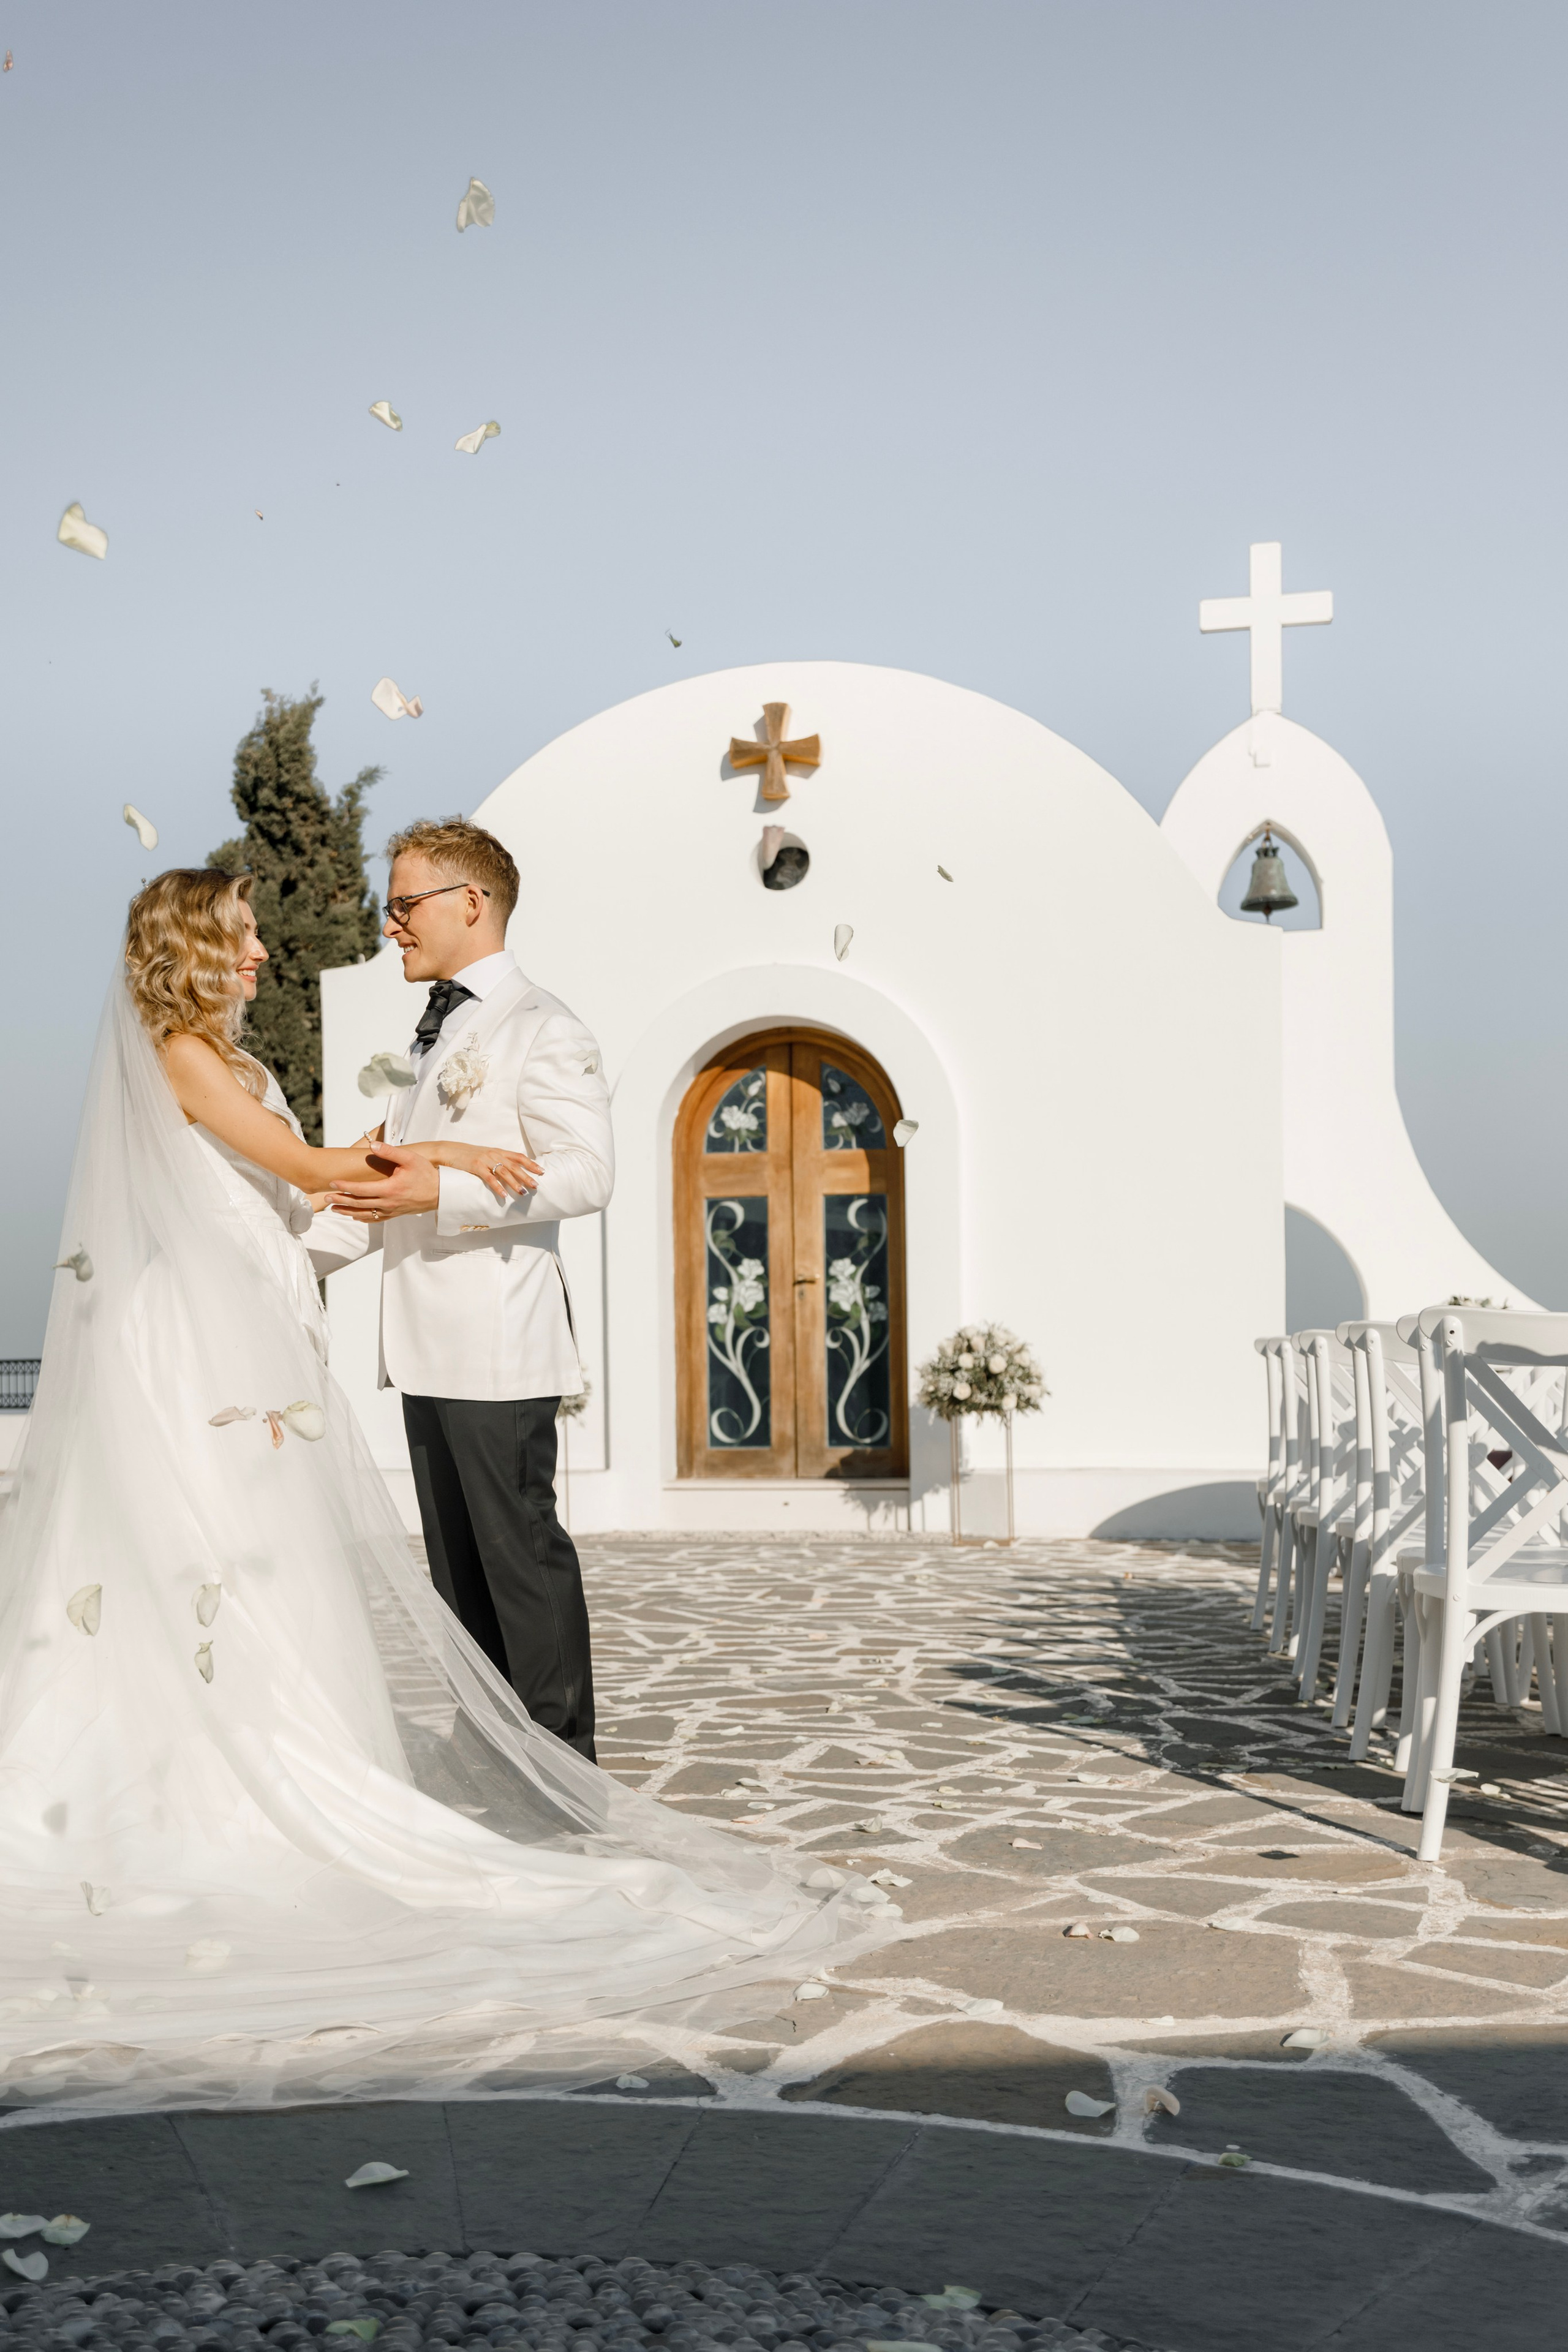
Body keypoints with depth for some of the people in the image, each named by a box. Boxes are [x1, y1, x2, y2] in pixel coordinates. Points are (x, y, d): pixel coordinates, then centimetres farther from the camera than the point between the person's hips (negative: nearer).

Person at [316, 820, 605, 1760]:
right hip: (429, 1339, 9)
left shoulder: (541, 1028, -5)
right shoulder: (437, 1034, 23)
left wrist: (440, 1192, -24)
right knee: (459, 1558, 11)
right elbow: (383, 1187, 29)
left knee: (520, 1548, -6)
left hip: (499, 1336, -9)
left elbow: (586, 1172, -17)